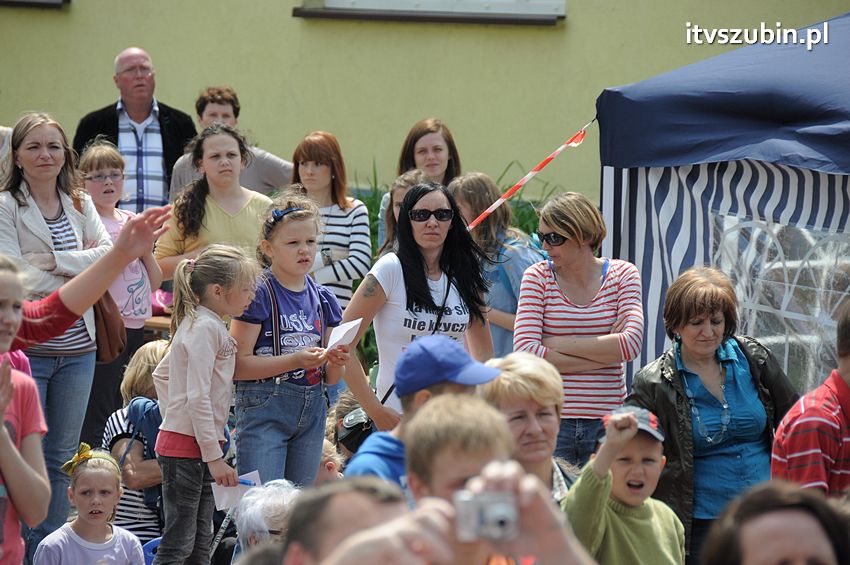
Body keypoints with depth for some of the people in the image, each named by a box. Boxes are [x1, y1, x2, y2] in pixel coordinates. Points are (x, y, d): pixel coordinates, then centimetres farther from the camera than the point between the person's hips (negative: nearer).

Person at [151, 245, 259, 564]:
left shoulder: (206, 324, 14)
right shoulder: (205, 328, -15)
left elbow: (161, 375, 24)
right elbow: (198, 398, -21)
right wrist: (214, 456, -20)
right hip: (186, 445, -10)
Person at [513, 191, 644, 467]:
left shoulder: (622, 274, 4)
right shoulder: (537, 276, 2)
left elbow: (631, 343, -10)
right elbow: (525, 351, -11)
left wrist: (560, 344, -10)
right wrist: (605, 354, -10)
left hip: (606, 421, 1)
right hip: (551, 420, -1)